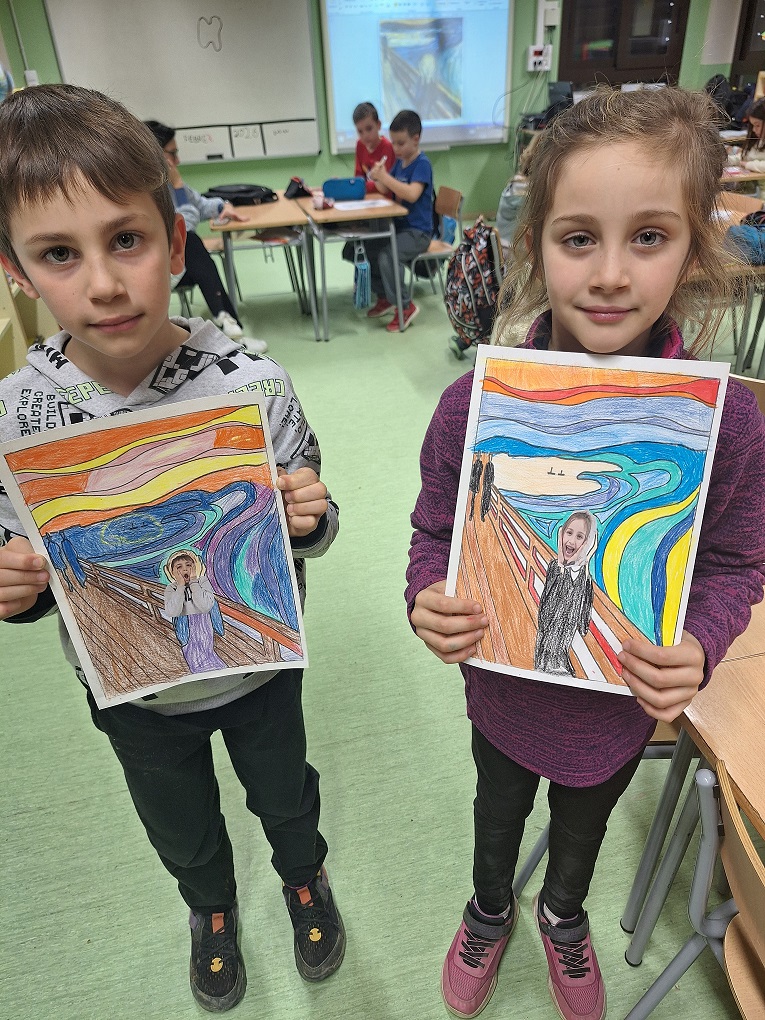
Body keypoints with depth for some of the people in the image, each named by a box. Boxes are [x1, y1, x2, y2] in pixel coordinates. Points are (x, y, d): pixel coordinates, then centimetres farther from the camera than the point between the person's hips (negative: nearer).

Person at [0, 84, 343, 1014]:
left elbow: (304, 538, -10)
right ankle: (211, 904, 65)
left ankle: (304, 877, 64)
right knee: (181, 828, 30)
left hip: (258, 665, -1)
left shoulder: (254, 386, -24)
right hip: (132, 690, 2)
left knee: (284, 795, 29)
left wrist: (311, 519, -31)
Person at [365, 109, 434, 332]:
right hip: (398, 225, 9)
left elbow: (412, 195, -29)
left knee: (387, 256, -27)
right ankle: (384, 297, 16)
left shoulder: (422, 164, -14)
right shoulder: (399, 161, 10)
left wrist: (385, 177, -29)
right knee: (367, 248, 1)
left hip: (418, 231, -9)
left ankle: (405, 306, -12)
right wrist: (378, 180, -10)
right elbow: (387, 191, 11)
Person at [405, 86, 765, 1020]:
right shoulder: (473, 405, -25)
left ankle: (563, 915, 69)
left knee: (586, 820, 33)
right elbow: (435, 534, -10)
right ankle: (490, 910, 66)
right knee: (499, 809, 31)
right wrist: (428, 601, -29)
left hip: (623, 705, 1)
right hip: (502, 689, 0)